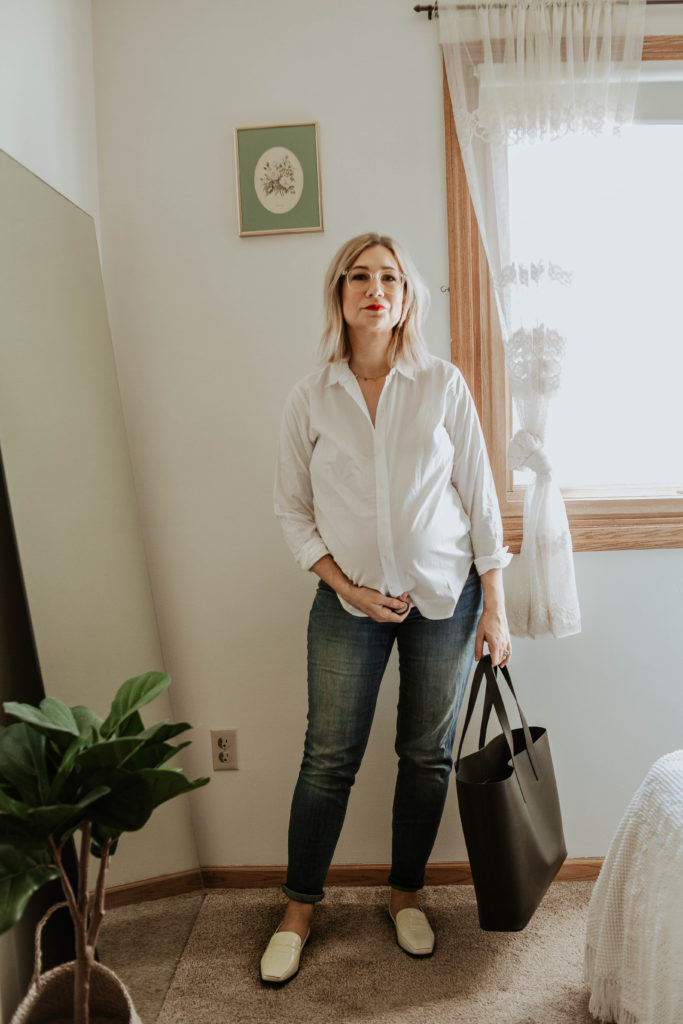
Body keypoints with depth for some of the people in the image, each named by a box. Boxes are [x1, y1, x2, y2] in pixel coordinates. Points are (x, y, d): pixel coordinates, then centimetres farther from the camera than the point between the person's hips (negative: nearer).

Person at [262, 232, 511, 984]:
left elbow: (480, 499, -1)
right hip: (350, 598, 0)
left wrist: (495, 609, -1)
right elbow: (291, 508, 2)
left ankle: (405, 895, 34)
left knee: (428, 755, 11)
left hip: (445, 595, 1)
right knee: (328, 758, 5)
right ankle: (299, 909, 26)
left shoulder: (443, 385, -4)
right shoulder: (311, 398, -3)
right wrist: (345, 585, -9)